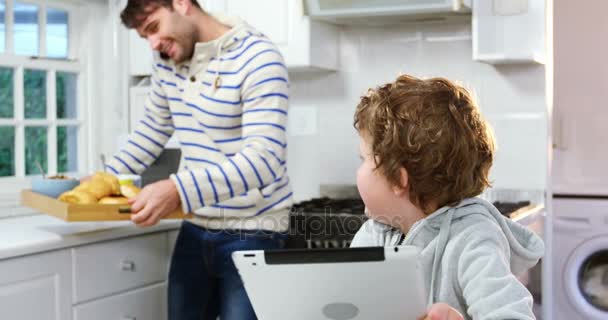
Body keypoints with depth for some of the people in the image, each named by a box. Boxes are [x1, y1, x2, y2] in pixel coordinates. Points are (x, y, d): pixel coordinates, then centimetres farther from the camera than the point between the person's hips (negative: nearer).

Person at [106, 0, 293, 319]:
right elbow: (153, 126, 20)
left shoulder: (258, 59, -19)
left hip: (251, 233, -6)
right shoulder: (168, 60, 5)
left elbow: (264, 157, -28)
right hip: (195, 228, 7)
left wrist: (179, 190, -39)